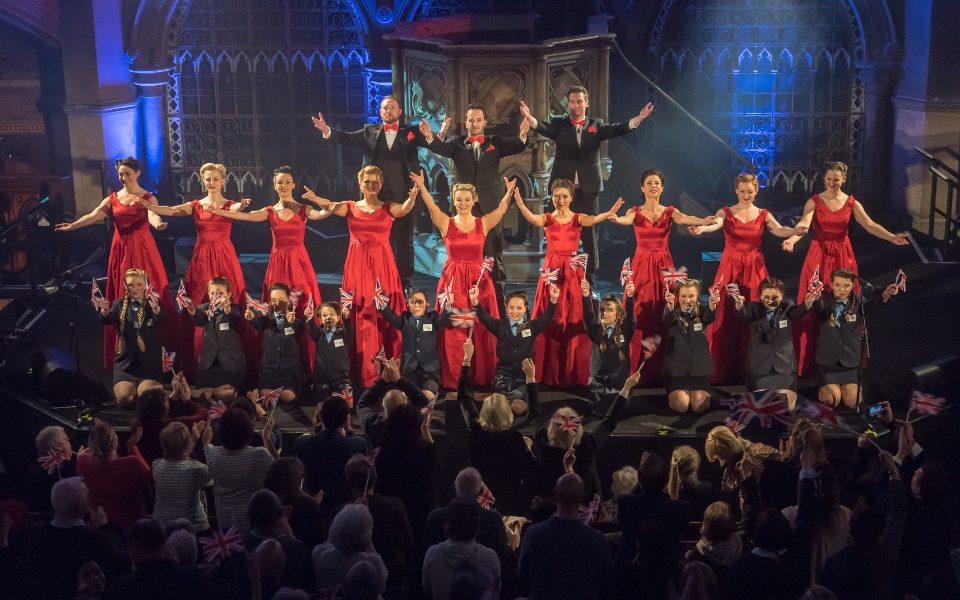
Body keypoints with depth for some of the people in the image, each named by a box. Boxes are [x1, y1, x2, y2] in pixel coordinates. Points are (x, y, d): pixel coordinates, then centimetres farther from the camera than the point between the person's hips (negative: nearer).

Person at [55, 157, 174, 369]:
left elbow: (152, 215, -22)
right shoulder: (112, 199, 7)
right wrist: (72, 226, -25)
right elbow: (94, 216, -7)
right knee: (120, 296, 5)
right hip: (120, 250, 4)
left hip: (142, 249, -3)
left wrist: (158, 224, -46)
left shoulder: (148, 198, -1)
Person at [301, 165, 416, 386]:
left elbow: (405, 209, -16)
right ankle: (362, 374, 6)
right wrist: (315, 198, -34)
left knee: (385, 316, -2)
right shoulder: (351, 207, 9)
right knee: (360, 318, -1)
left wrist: (413, 196, -39)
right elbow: (331, 206, -12)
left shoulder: (388, 208, 6)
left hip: (382, 265, -1)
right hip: (358, 265, 1)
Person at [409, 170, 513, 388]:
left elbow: (502, 208, -10)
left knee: (481, 331, 2)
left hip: (478, 280, 1)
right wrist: (422, 188, -32)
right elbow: (432, 207, -14)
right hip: (453, 281, -1)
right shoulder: (446, 224, 2)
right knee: (453, 333, -1)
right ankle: (452, 381, 7)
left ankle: (481, 378, 12)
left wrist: (509, 192, -30)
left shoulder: (484, 223, 5)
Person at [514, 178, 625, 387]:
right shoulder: (547, 218, 3)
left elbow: (594, 220, -20)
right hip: (552, 272, 0)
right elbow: (532, 219, -20)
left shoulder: (578, 218, 3)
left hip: (573, 273, 0)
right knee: (548, 322, 1)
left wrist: (609, 213, -43)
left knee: (574, 321, 1)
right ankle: (549, 373, 10)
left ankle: (574, 373, 11)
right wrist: (519, 202, -42)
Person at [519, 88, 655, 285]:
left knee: (590, 235, 4)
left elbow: (615, 129, -7)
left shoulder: (596, 125, 9)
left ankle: (589, 282, 12)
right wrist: (530, 119, -37)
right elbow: (544, 128, -14)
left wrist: (637, 120, -25)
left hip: (588, 188, 1)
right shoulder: (559, 125, 5)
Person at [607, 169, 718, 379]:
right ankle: (637, 368, 2)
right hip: (641, 265, -1)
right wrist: (615, 219, -45)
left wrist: (703, 221, -38)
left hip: (663, 265, 1)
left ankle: (662, 368, 6)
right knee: (640, 313, -5)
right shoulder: (635, 212, 3)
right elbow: (627, 220, -20)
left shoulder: (669, 211, 5)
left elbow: (683, 219, -16)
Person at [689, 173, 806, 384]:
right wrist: (701, 228, -42)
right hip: (730, 267, -1)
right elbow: (715, 224, -18)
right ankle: (723, 371, 1)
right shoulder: (726, 212, 3)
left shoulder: (763, 214, 7)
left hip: (754, 268, 1)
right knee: (725, 315, -6)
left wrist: (795, 231, -33)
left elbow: (778, 230, -10)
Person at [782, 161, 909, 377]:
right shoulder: (814, 201, -3)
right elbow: (804, 224, -20)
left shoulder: (852, 203, 2)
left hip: (842, 256, 2)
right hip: (819, 255, -2)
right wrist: (791, 239, -41)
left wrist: (892, 237, -26)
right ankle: (810, 362, 5)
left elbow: (870, 225, -9)